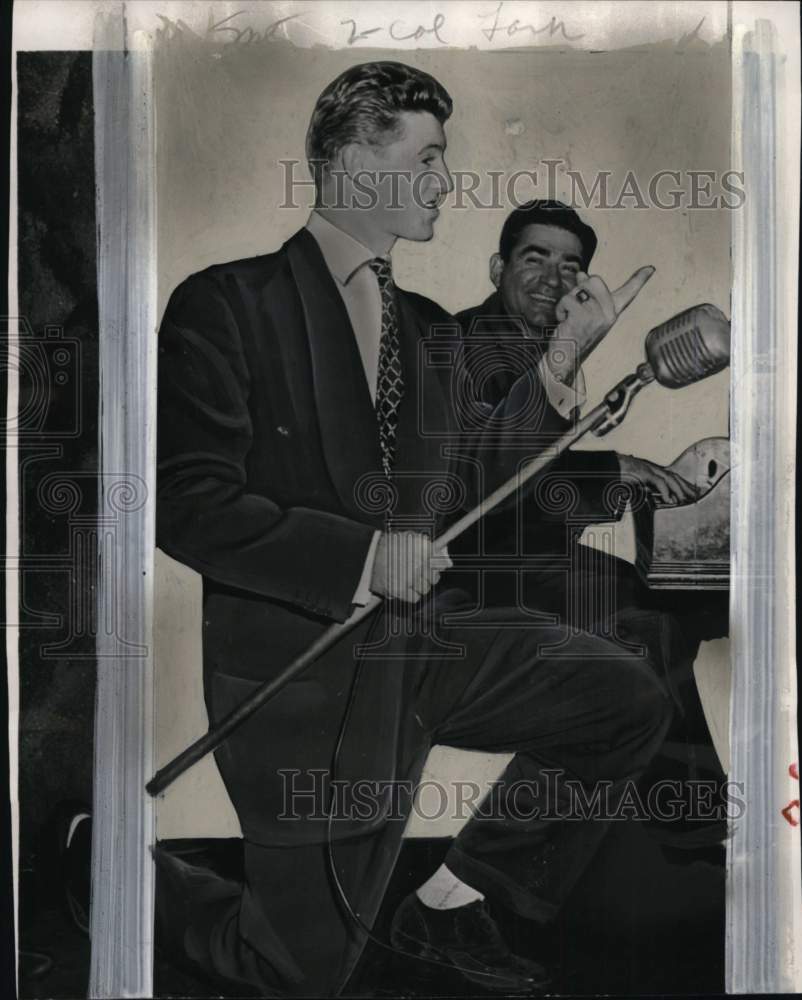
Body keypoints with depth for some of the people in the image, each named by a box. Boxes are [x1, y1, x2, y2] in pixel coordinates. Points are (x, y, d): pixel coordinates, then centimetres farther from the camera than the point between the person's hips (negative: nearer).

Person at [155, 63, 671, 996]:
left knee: (628, 701, -2)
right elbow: (185, 505, -19)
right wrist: (366, 554, -24)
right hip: (300, 676, -6)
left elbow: (464, 484, 12)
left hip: (422, 643, 7)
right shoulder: (226, 303, -13)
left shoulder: (428, 326, 9)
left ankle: (450, 903, 14)